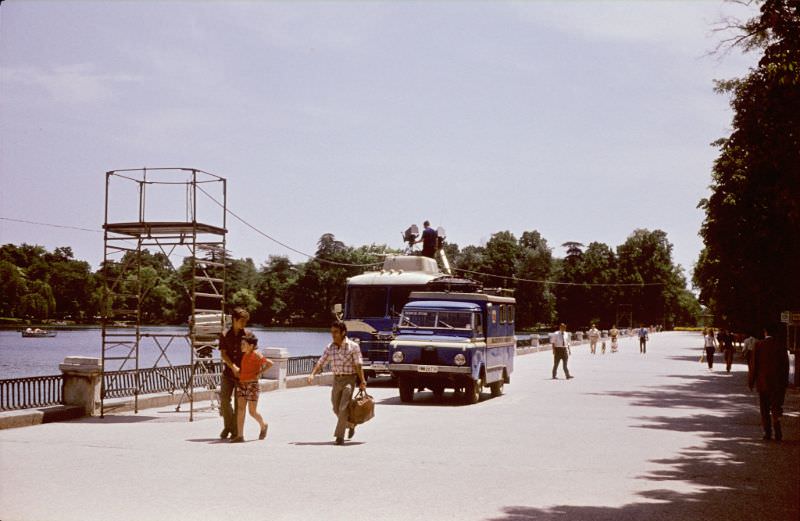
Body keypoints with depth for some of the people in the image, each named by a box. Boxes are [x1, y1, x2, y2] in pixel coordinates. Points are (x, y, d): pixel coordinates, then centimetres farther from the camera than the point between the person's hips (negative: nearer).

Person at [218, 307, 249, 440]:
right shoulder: (225, 335, 3)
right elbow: (223, 354, -3)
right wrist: (233, 366, -17)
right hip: (228, 372, 1)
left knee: (239, 403, -1)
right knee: (224, 399, -3)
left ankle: (236, 430, 8)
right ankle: (228, 426, 18)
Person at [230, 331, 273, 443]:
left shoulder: (256, 355, -9)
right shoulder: (244, 355, 11)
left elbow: (270, 363, -15)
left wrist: (260, 372, -12)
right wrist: (236, 370, 13)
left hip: (252, 385, -6)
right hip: (241, 384, 6)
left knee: (252, 411, -2)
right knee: (240, 408, -5)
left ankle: (263, 426, 28)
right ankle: (240, 436, -7)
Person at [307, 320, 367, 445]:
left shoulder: (353, 346, -8)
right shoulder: (330, 347, 5)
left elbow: (358, 365, -11)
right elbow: (321, 362, 3)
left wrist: (362, 381, -17)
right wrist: (312, 374, -13)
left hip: (349, 379, -5)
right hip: (336, 380, 5)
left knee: (343, 408, -12)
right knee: (336, 409, 12)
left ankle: (339, 436, -5)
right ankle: (351, 424, 38)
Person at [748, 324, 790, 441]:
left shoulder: (758, 345, -8)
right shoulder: (781, 346, -4)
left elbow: (753, 365, -6)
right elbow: (786, 366, 0)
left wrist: (751, 382, 3)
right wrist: (785, 382, 9)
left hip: (762, 382, -1)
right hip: (778, 383, 1)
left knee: (765, 410, 10)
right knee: (776, 408, 5)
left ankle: (767, 432, 9)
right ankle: (777, 432, -11)